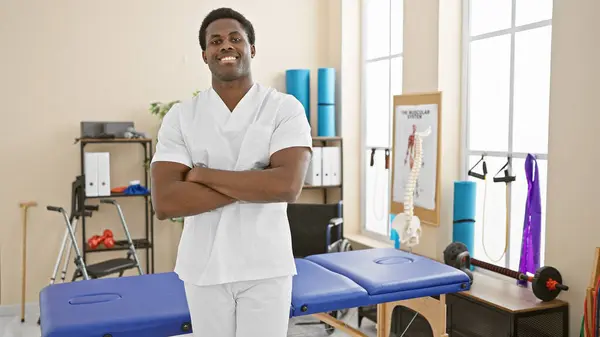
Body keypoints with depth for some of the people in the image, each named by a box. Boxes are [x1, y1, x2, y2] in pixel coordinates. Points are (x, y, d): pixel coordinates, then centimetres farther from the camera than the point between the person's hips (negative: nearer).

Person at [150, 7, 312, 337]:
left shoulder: (286, 108, -5)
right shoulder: (180, 116, -1)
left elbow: (288, 185, -20)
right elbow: (164, 203, -13)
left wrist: (201, 174, -16)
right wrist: (257, 184, -16)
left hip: (266, 267, -1)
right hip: (203, 268, 2)